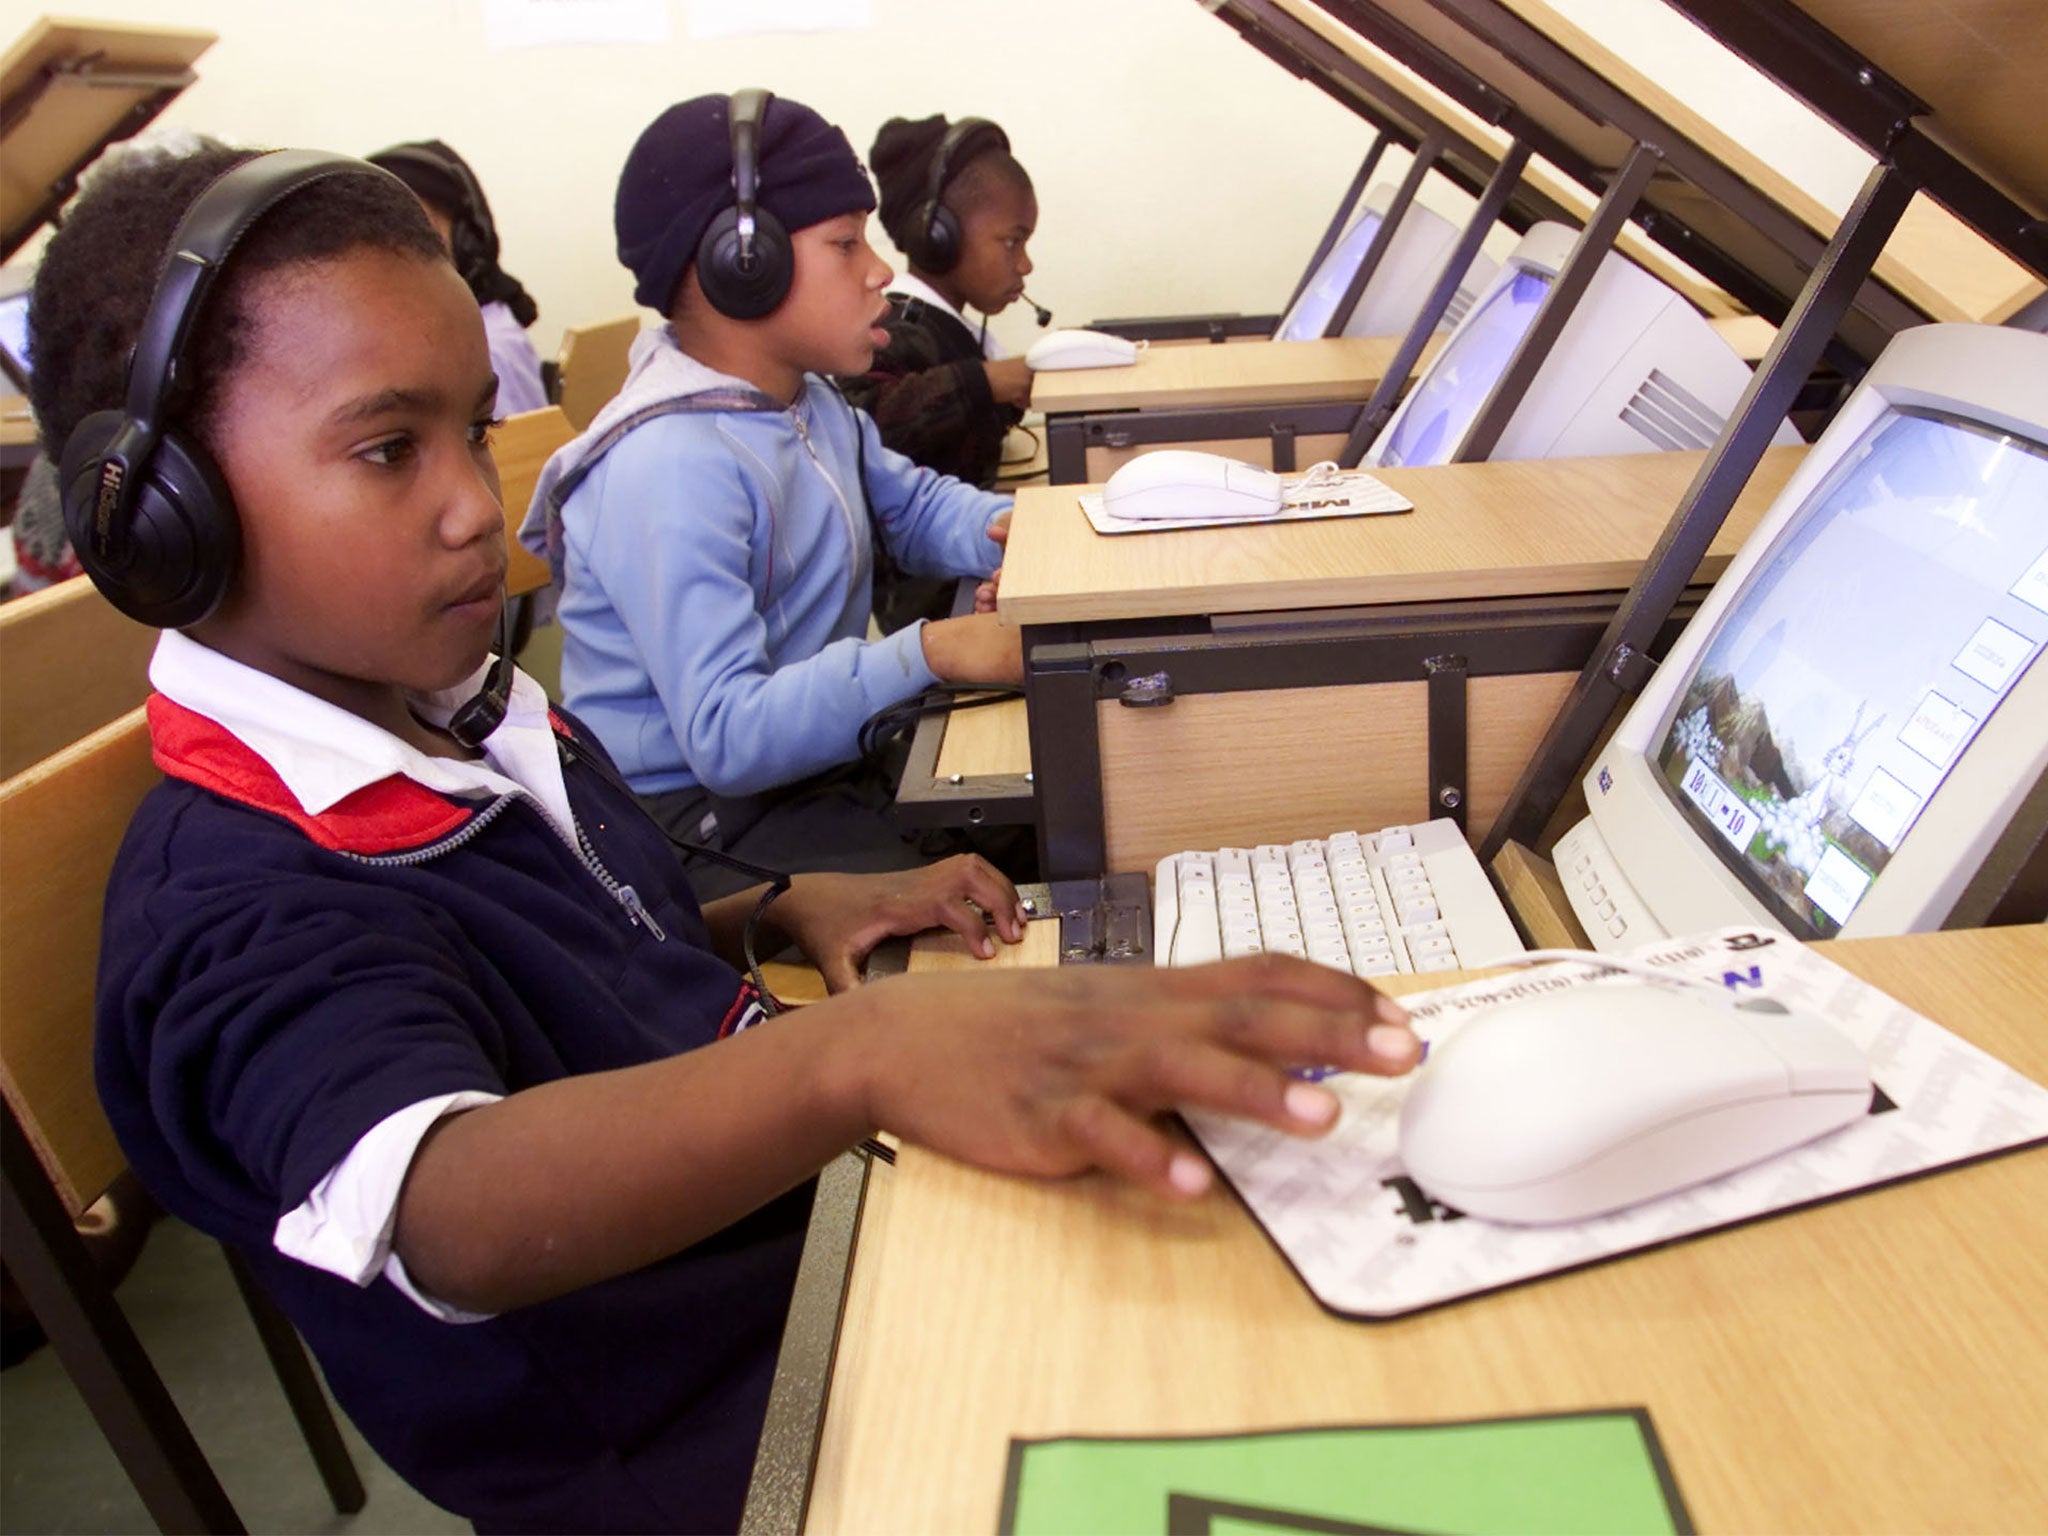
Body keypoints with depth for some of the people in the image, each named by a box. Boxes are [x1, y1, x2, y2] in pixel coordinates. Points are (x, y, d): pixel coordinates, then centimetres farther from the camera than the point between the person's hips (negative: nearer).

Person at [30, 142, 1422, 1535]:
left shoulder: (468, 713, 5)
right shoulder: (247, 918, -23)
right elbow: (460, 1213, -43)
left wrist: (784, 915, -3)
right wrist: (865, 1052, -60)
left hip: (811, 1214, 8)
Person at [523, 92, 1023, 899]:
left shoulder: (807, 399, 5)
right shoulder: (671, 467, -24)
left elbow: (913, 504, 20)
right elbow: (725, 737, -30)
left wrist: (1008, 527, -2)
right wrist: (927, 652, -37)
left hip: (821, 747, 9)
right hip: (700, 814, -9)